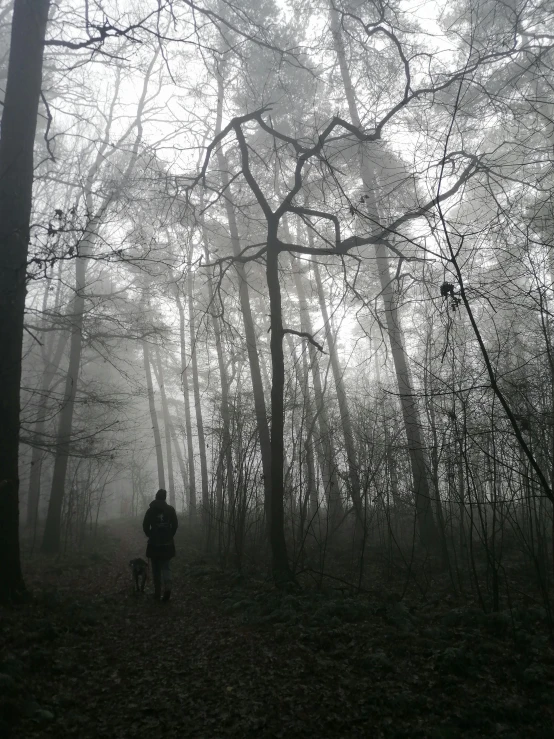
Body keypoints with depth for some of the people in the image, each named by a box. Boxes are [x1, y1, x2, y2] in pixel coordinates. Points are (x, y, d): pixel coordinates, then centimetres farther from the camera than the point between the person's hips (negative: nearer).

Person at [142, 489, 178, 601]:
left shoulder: (151, 510, -3)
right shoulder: (170, 509, -1)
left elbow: (145, 526, -3)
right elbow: (175, 525, -2)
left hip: (154, 543, -1)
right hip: (167, 543, 1)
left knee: (156, 569, 11)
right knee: (166, 567, 10)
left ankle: (157, 593, 14)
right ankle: (167, 586, -14)